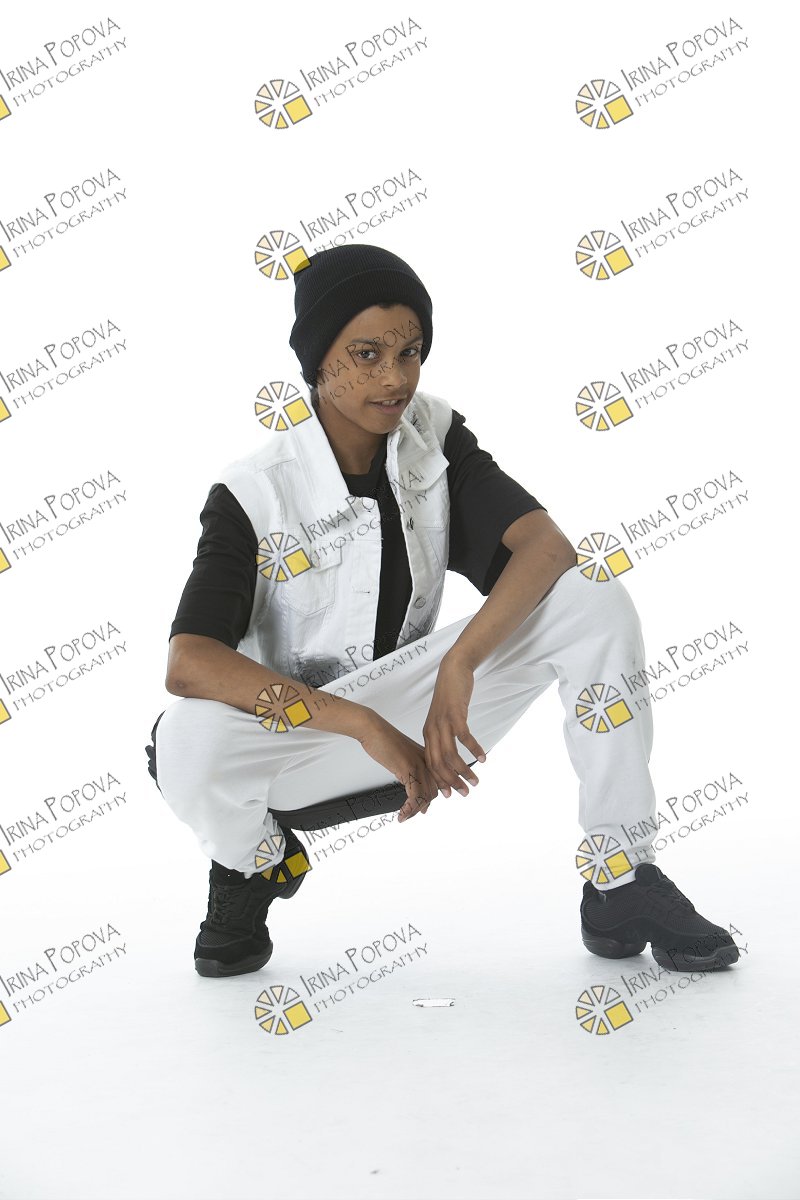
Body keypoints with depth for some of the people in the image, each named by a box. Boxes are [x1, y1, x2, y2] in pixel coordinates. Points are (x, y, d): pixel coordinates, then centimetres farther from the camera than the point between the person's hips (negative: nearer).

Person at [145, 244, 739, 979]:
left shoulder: (436, 437, -6)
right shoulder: (254, 495, -17)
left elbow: (548, 545, -18)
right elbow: (188, 665, -29)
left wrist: (459, 665, -34)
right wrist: (364, 726, -35)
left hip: (422, 715, 3)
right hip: (300, 732, -3)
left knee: (596, 604, -17)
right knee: (186, 747, -38)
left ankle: (622, 888, -11)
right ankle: (259, 861, 0)